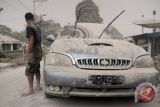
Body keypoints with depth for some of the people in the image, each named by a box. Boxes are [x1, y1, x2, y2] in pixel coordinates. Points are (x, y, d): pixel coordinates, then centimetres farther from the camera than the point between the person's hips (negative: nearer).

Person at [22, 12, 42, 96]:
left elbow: (32, 40, -21)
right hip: (39, 51, 9)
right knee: (36, 70, 17)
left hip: (34, 52, -9)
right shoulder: (37, 27, 11)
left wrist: (28, 52, -15)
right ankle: (38, 86, 25)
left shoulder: (29, 27, -14)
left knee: (29, 71, -4)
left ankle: (31, 90, 1)